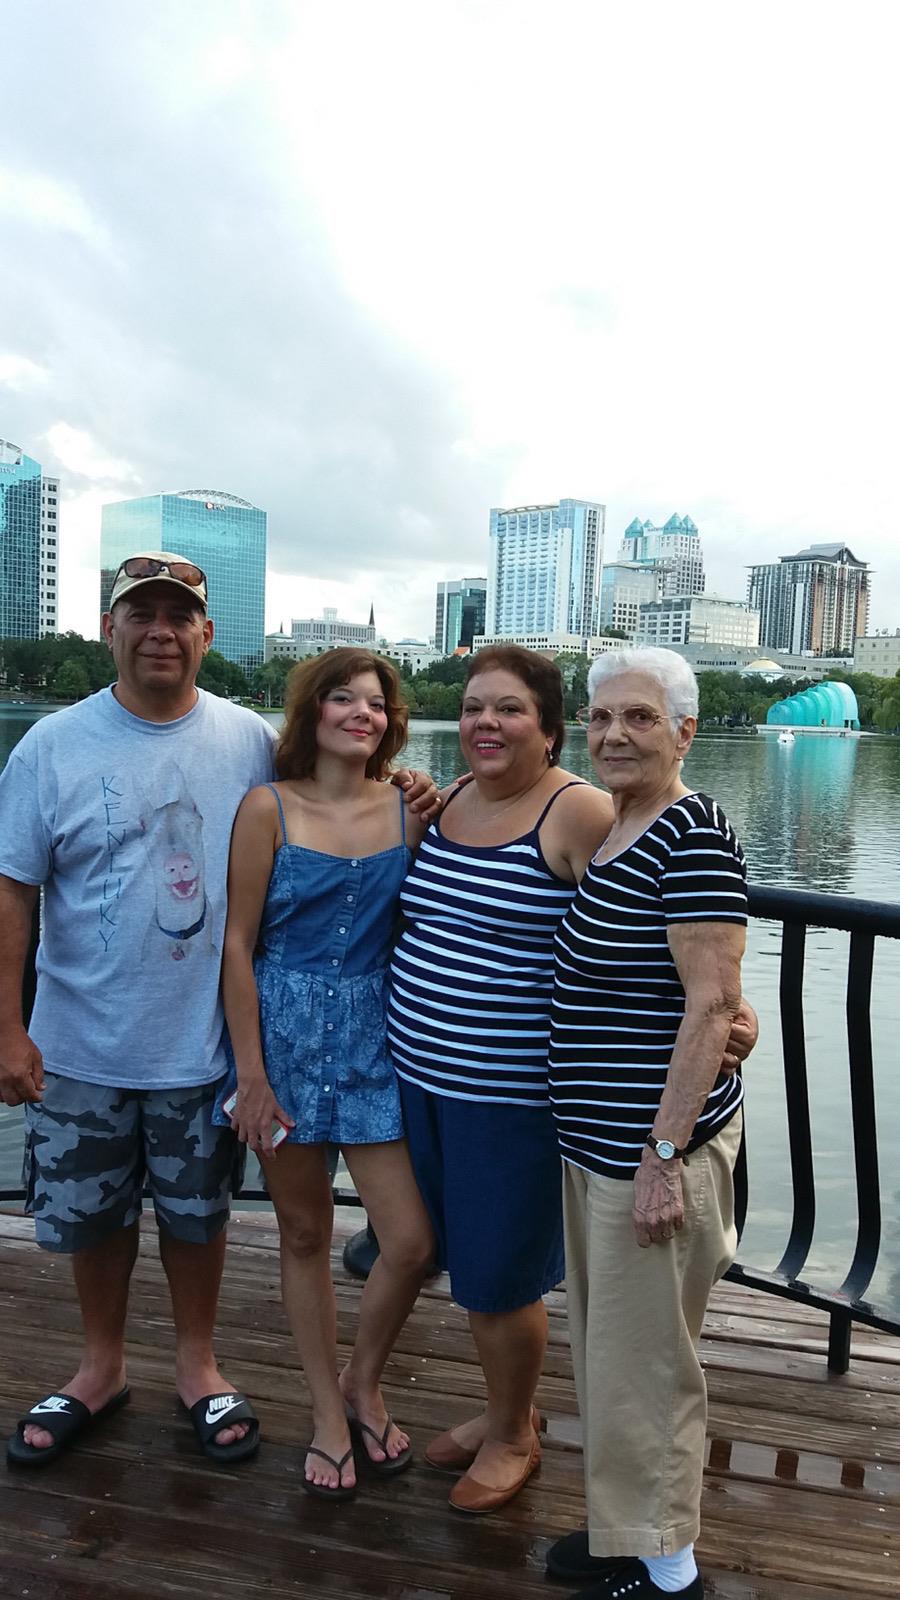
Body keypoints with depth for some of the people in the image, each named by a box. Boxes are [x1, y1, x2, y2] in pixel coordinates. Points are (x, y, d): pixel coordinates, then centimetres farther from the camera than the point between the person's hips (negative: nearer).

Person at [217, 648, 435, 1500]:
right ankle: (328, 1412, 34)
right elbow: (238, 944, -7)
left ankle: (363, 1383, 30)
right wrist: (251, 1072, -8)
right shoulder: (269, 808, -7)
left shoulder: (409, 809, -1)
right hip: (287, 1035, -1)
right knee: (304, 1233, 12)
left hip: (376, 1037, 2)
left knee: (411, 1241, 0)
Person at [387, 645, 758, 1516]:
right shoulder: (443, 800, 7)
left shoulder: (579, 814, -15)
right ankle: (502, 1410, 44)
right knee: (465, 1260, 20)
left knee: (498, 1277, 7)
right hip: (422, 1076, 7)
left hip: (511, 1092, -7)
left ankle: (513, 1435, 35)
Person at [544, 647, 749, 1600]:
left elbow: (711, 1005, -22)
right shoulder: (609, 829, 9)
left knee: (641, 1361, 7)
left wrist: (665, 1155, -22)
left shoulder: (693, 835, -18)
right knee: (604, 1343, 21)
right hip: (590, 1133, 9)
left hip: (652, 1144, -9)